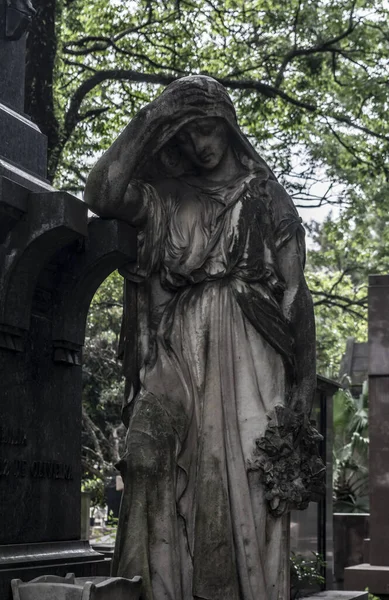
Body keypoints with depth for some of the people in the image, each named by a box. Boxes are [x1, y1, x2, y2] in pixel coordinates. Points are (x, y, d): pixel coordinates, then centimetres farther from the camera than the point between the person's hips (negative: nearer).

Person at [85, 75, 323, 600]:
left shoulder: (265, 195, 13)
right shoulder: (162, 197, 18)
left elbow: (294, 288, 7)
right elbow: (101, 195, 0)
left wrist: (300, 381, -2)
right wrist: (148, 123, 4)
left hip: (245, 359, -1)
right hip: (177, 360, 2)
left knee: (244, 482, -10)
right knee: (173, 487, -6)